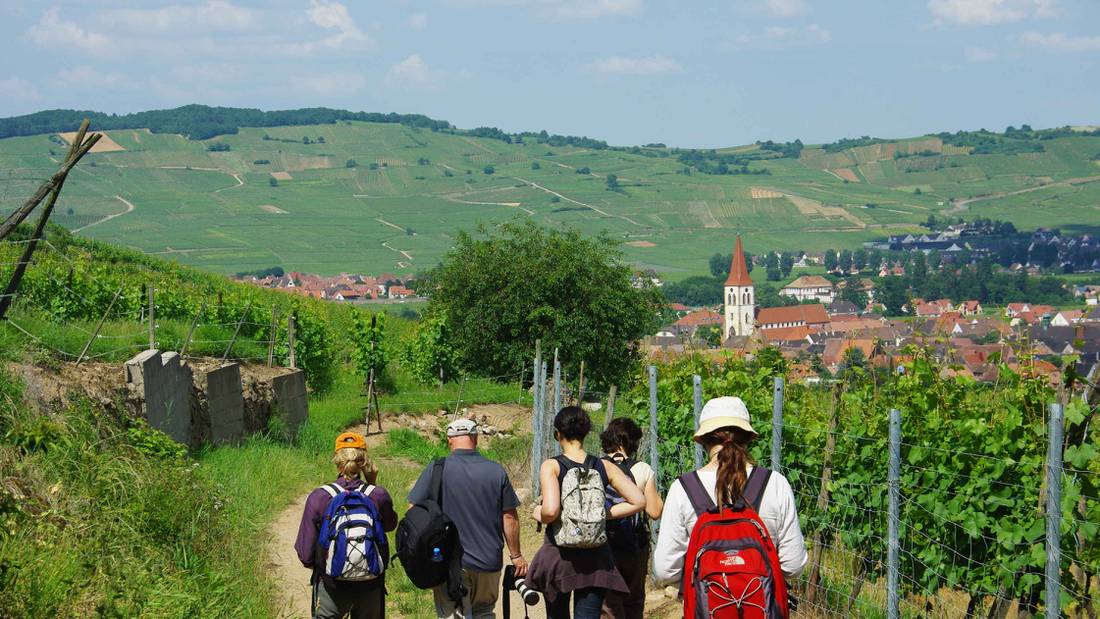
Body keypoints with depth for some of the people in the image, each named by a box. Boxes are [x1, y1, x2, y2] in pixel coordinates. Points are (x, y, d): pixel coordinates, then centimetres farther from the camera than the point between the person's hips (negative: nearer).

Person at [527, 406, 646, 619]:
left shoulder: (551, 466, -10)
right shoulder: (604, 467, 1)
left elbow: (551, 510, -24)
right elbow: (639, 501, -1)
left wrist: (540, 515, -3)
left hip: (559, 553, -2)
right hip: (596, 556, 2)